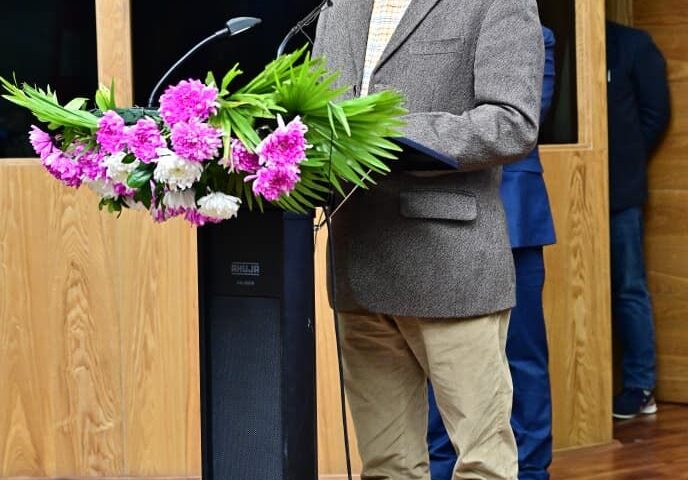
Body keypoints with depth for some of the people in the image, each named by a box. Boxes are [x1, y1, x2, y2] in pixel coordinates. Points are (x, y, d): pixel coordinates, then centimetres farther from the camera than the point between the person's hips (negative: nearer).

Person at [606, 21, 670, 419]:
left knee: (629, 289, 3)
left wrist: (625, 159, -3)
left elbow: (655, 113, 1)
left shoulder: (633, 45, 2)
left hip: (619, 188, -3)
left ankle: (640, 388, 9)